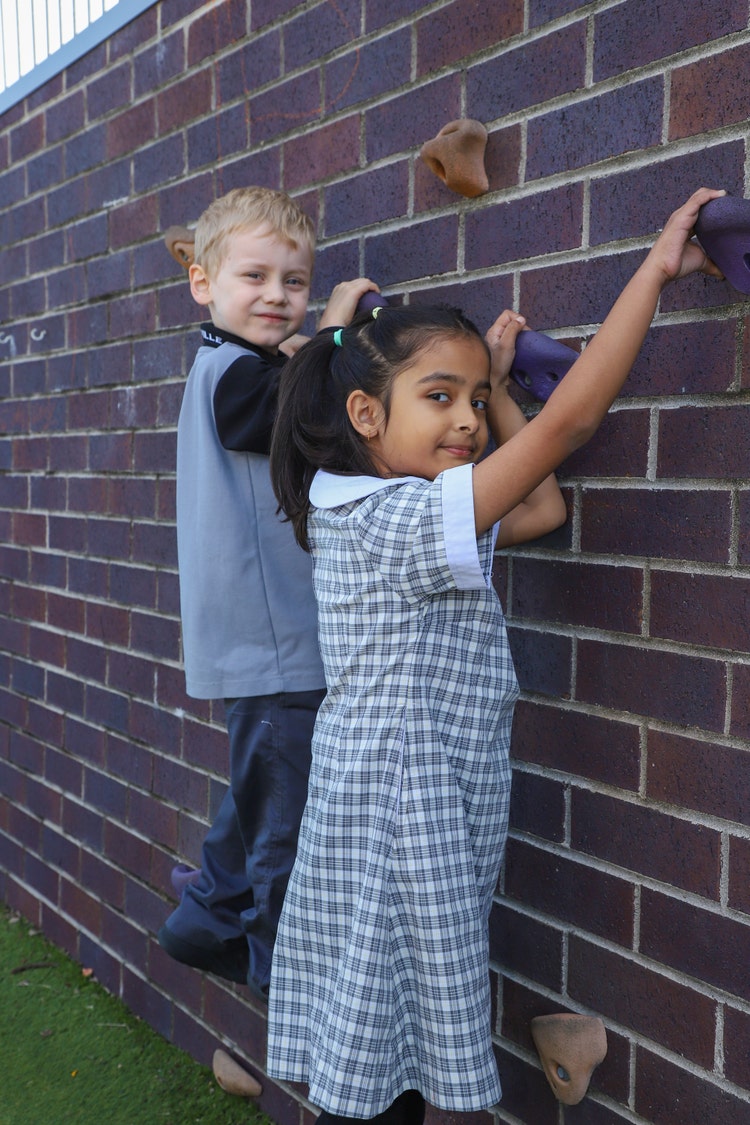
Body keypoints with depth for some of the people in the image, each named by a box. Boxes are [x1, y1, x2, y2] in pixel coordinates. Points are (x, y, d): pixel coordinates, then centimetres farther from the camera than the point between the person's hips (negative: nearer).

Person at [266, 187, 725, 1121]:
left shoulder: (395, 515, 9)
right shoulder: (402, 518, -20)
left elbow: (544, 507, 17)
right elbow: (569, 422, -23)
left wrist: (493, 383, 15)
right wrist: (656, 268, -17)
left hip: (437, 824, 9)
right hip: (397, 826, -9)